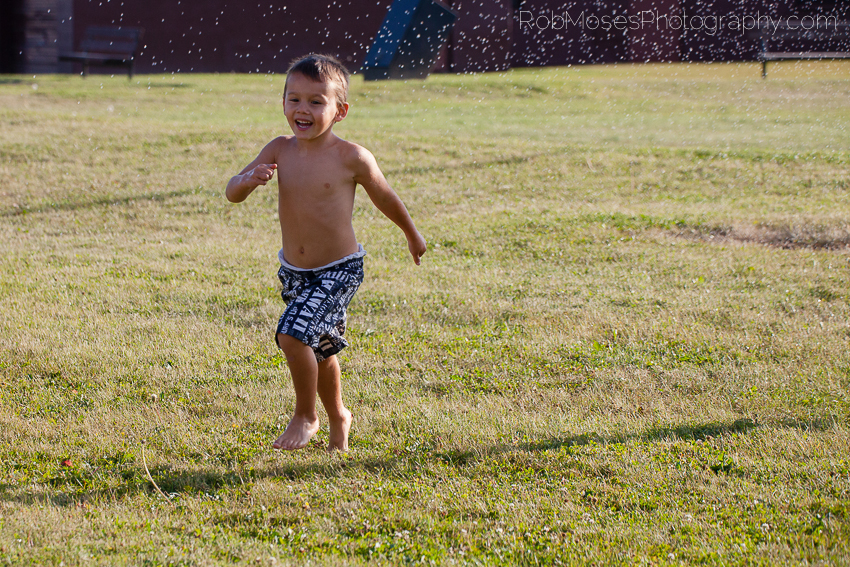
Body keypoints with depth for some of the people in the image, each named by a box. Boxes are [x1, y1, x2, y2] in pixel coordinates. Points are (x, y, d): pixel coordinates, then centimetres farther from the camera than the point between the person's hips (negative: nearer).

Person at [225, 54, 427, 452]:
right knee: (320, 349, 21)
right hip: (294, 271, 5)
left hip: (339, 270, -5)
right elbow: (232, 194, -9)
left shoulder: (351, 158, -16)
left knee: (293, 335, -22)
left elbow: (384, 198, 1)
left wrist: (411, 234, 16)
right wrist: (249, 179, -33)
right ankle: (338, 417, 45)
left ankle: (305, 415, 0)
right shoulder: (280, 150, -6)